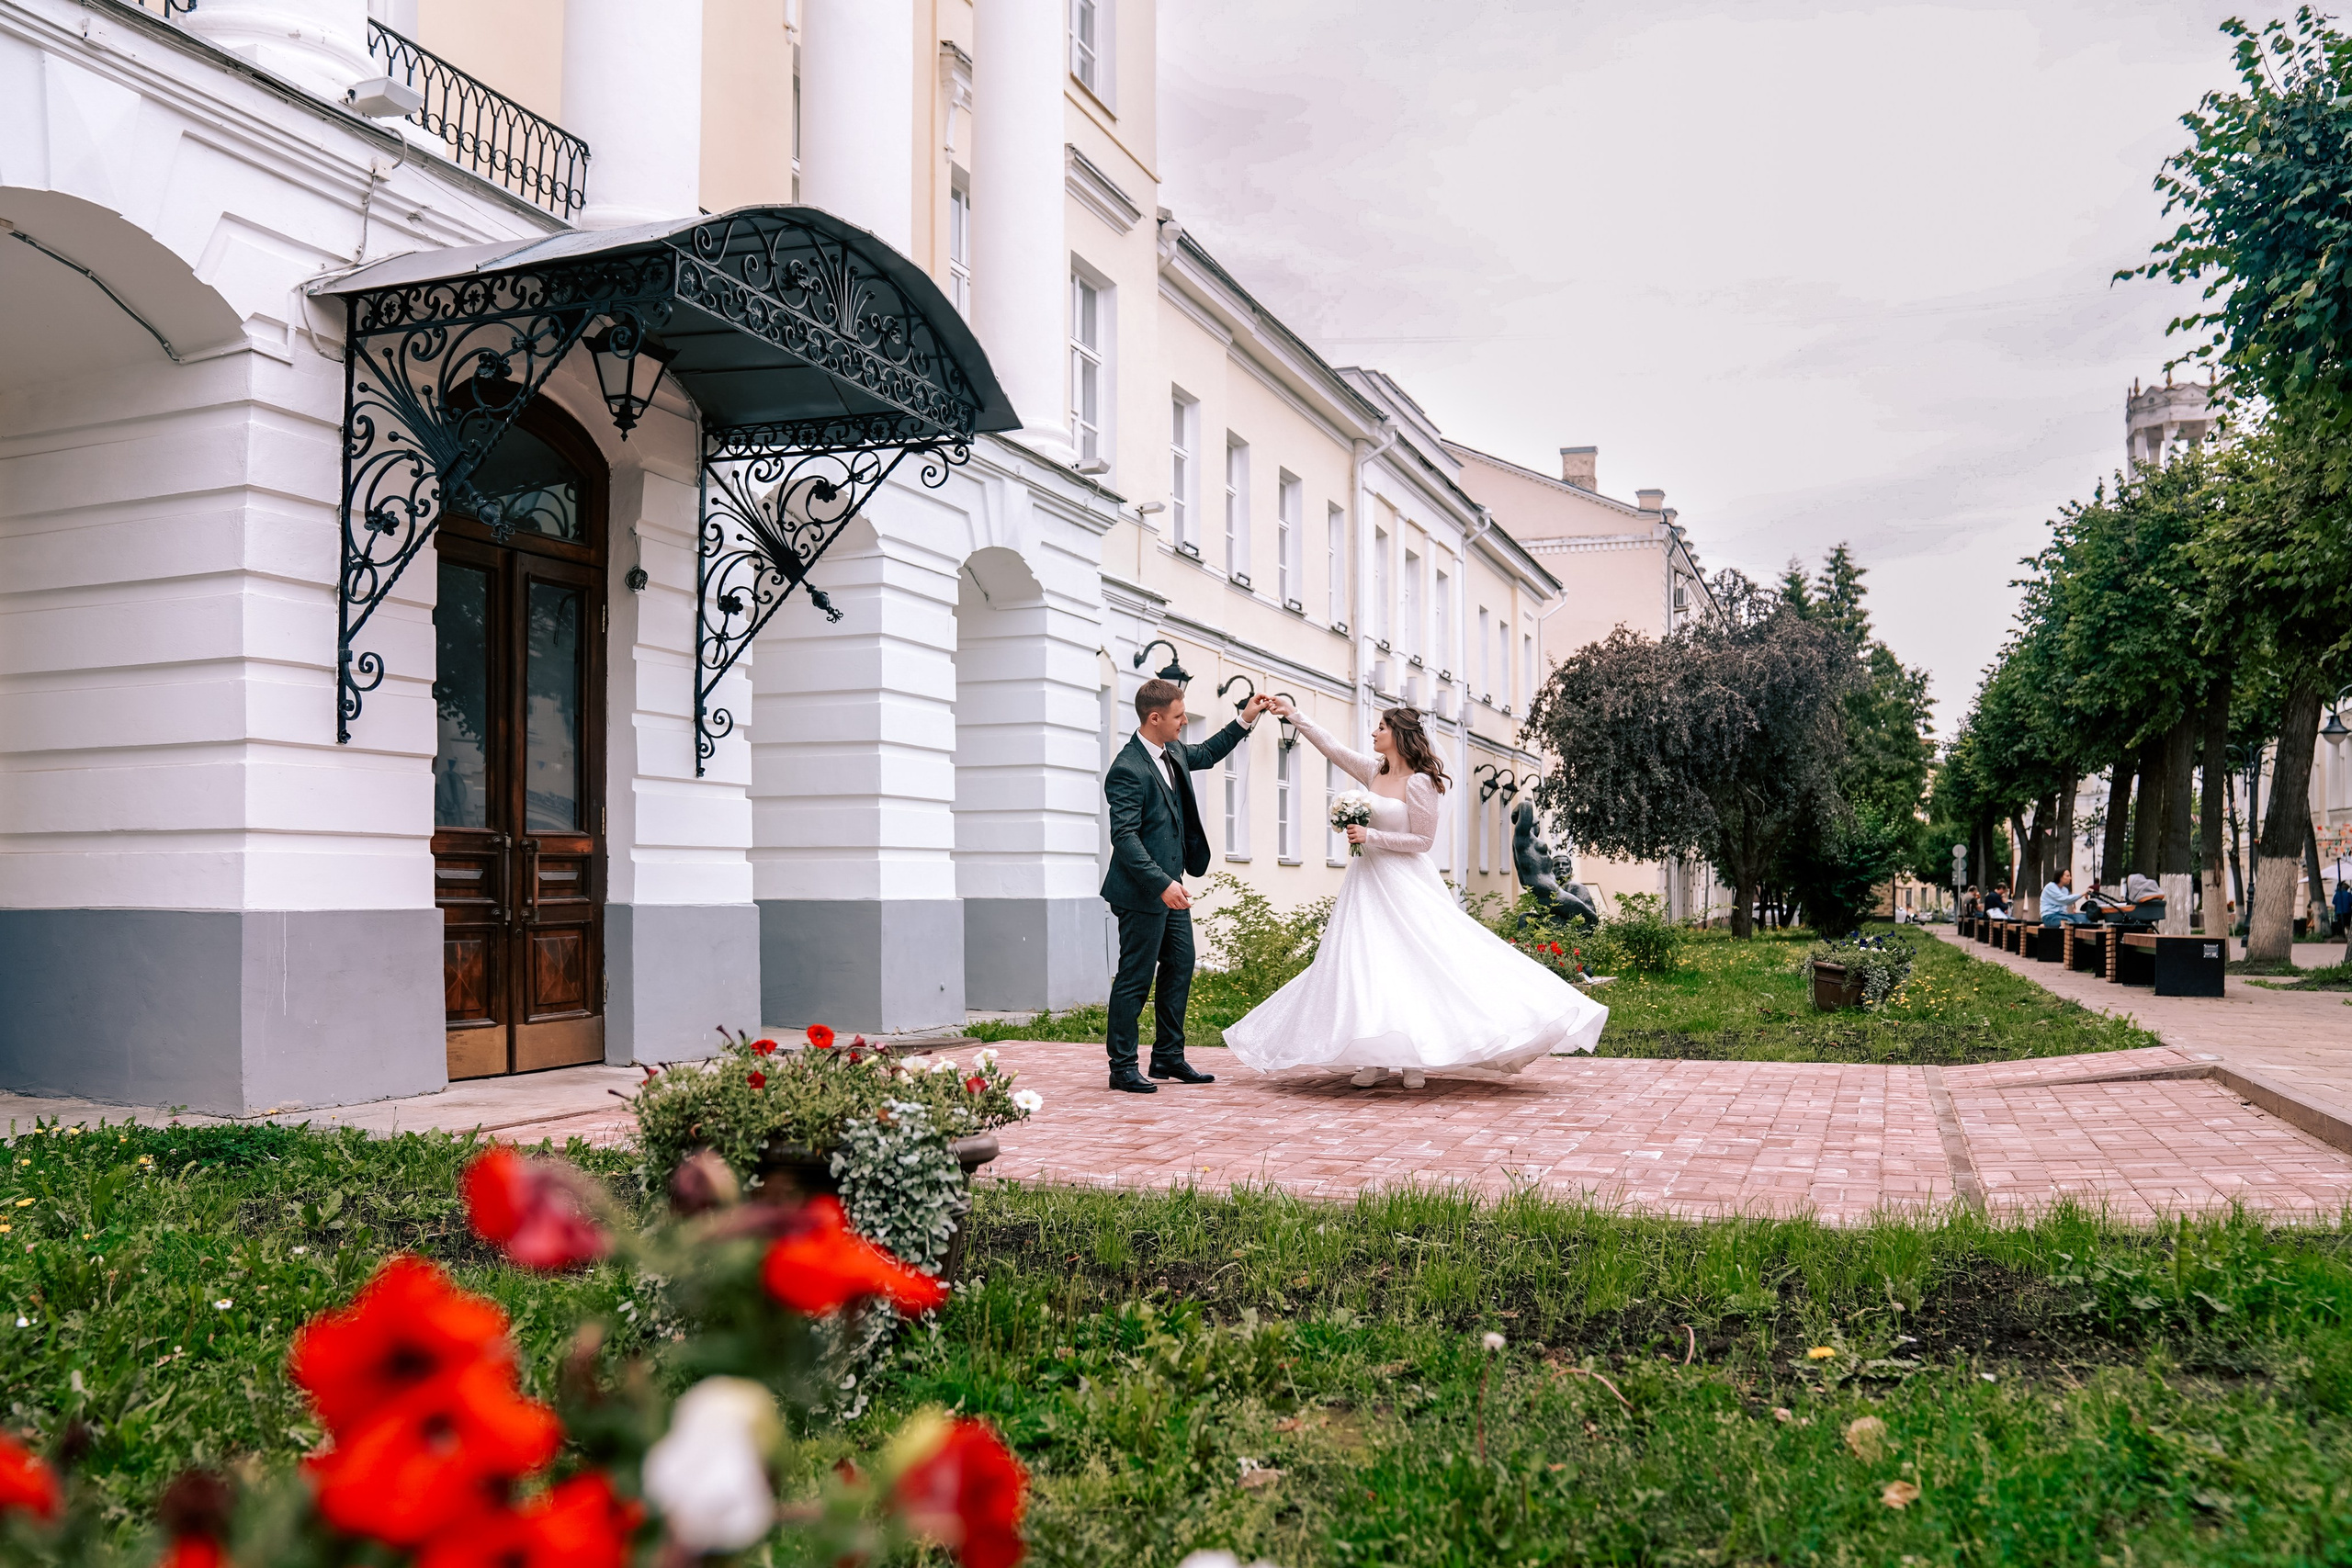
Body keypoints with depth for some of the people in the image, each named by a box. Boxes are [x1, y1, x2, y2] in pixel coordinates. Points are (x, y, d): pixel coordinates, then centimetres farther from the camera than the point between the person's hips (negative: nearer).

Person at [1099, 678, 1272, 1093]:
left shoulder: (1173, 752, 7)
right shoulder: (1127, 769, -20)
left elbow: (1207, 754, 30)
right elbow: (1124, 838, -24)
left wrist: (1244, 721, 22)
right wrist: (1163, 884, -30)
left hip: (1170, 885, 10)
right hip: (1143, 892, -9)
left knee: (1180, 967, 14)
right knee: (1136, 977, -2)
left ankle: (1168, 1057, 25)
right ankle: (1122, 1067, 8)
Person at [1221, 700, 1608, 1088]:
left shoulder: (1420, 782, -11)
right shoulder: (1374, 771, 8)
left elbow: (1423, 839, -12)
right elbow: (1331, 747, 17)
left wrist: (1371, 836, -15)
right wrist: (1294, 715, 18)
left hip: (1406, 882, -7)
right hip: (1369, 880, 7)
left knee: (1411, 962, -6)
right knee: (1365, 962, 3)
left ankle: (1416, 1058, 1)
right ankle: (1377, 1059, 8)